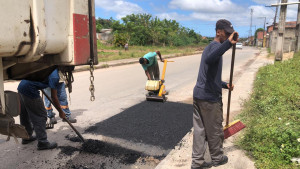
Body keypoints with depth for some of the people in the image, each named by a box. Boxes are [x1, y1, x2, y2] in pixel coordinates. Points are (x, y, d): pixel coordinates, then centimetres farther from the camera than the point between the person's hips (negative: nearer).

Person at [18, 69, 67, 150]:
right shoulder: (55, 76, -15)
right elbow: (54, 97, -12)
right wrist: (61, 112, -2)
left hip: (21, 87, 10)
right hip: (29, 91, -10)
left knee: (25, 115, 22)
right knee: (40, 116, 0)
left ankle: (26, 137, 39)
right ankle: (42, 142, 7)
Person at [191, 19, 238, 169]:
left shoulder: (210, 47, 20)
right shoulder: (216, 45, -12)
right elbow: (208, 59, -39)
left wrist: (224, 85, 21)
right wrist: (228, 43, -45)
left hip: (198, 95, 9)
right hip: (210, 98, -9)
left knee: (199, 129, 12)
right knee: (215, 130, 11)